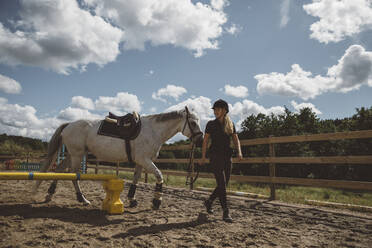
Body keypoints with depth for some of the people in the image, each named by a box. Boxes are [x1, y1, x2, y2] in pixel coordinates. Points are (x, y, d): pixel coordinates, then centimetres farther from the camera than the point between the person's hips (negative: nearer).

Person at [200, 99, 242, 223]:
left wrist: (239, 152, -11)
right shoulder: (211, 124, 0)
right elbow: (205, 141, 1)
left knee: (223, 185, 10)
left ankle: (208, 201, 32)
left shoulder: (231, 124, 9)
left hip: (227, 157, 5)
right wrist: (203, 157, -4)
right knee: (222, 184, -10)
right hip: (215, 156, -5)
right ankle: (225, 213, -3)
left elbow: (236, 139, 7)